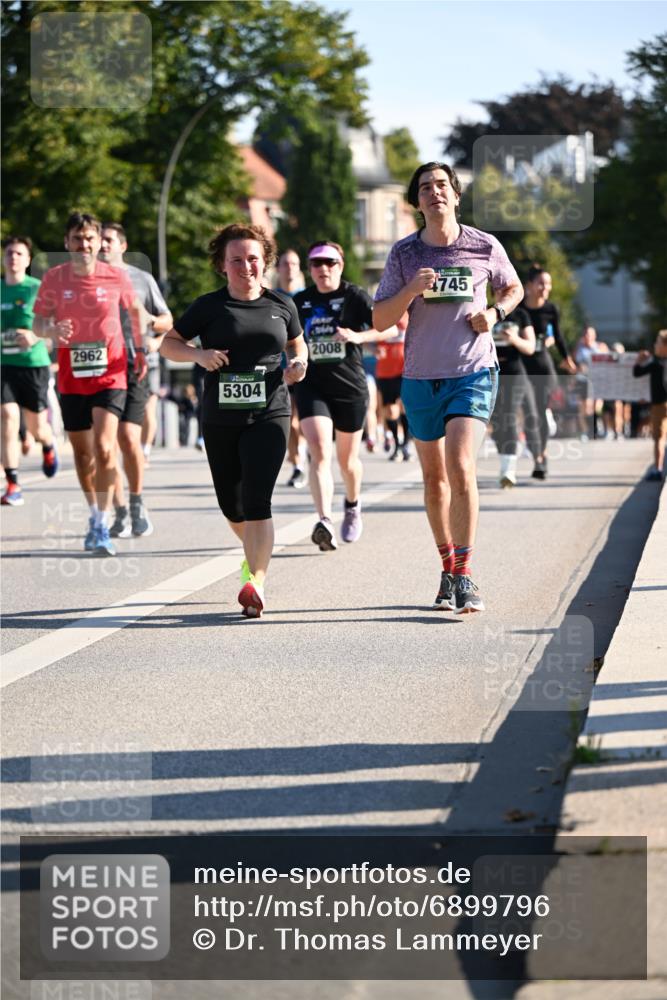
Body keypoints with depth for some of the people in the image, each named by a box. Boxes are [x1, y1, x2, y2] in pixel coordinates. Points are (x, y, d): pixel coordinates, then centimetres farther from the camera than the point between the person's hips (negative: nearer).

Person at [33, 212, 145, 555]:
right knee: (82, 451, 12)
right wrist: (51, 330, -21)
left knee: (104, 447, -17)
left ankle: (101, 528, -15)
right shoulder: (54, 278, -3)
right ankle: (95, 514, 33)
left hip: (110, 375, -2)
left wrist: (140, 350, 16)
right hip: (71, 378, 2)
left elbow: (135, 311, 13)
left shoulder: (116, 277, -5)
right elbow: (38, 322, 2)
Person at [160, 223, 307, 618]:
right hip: (221, 418, 1)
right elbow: (168, 344, 7)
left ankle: (256, 582, -20)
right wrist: (199, 354, -13)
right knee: (232, 505, 11)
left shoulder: (281, 304, 7)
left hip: (270, 414, -1)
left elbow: (298, 345, 23)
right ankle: (256, 551, 41)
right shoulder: (209, 306, 2)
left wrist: (299, 365, 1)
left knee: (256, 500, -16)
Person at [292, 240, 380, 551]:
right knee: (320, 453, -19)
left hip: (350, 387, -1)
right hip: (312, 387, 1)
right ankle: (324, 522, -33)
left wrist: (358, 336, -28)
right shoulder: (300, 302, 7)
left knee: (347, 458, 13)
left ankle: (353, 507, 43)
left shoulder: (355, 297, -3)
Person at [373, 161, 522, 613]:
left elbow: (514, 288, 18)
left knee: (460, 467, -19)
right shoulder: (403, 253, 1)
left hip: (473, 374, -3)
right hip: (421, 377, 3)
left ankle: (464, 576, -14)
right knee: (434, 477, 10)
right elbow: (380, 320, 0)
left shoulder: (485, 247, -1)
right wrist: (411, 291, -18)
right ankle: (448, 568, 25)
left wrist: (494, 312, -4)